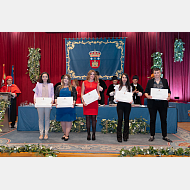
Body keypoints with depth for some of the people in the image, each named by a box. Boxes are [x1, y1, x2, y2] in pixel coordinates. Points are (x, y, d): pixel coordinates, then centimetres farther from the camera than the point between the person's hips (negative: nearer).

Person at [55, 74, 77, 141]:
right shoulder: (59, 87, 13)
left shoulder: (72, 88, 8)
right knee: (62, 121, 6)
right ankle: (65, 134, 21)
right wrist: (56, 101, -10)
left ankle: (67, 135, 3)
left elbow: (75, 96, 2)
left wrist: (74, 102, -16)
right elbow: (56, 95, 8)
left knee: (68, 120, -4)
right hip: (60, 106, 2)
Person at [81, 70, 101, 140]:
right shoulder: (84, 82, 8)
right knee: (87, 118, 1)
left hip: (94, 102, 1)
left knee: (94, 118, -1)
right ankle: (88, 134, 8)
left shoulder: (96, 83, 11)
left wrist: (99, 96, -10)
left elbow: (98, 92, 12)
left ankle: (93, 134, 6)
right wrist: (83, 100, -8)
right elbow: (82, 93, 7)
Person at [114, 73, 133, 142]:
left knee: (126, 120, 4)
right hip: (120, 104, -2)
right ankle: (119, 137, -3)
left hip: (127, 104, 2)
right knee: (120, 119, -9)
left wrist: (131, 101, -10)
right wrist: (116, 100, -15)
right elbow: (115, 96, 5)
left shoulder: (129, 87, 13)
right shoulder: (117, 86, 8)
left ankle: (125, 136, 13)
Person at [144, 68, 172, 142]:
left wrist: (169, 96, -11)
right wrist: (147, 96, -17)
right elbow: (146, 92, 3)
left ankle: (165, 136, 16)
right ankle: (152, 136, 17)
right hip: (152, 103, -1)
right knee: (152, 119, 6)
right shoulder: (150, 81, 6)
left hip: (163, 103, 1)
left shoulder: (164, 81, 9)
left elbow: (168, 91, 8)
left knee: (164, 119, 5)